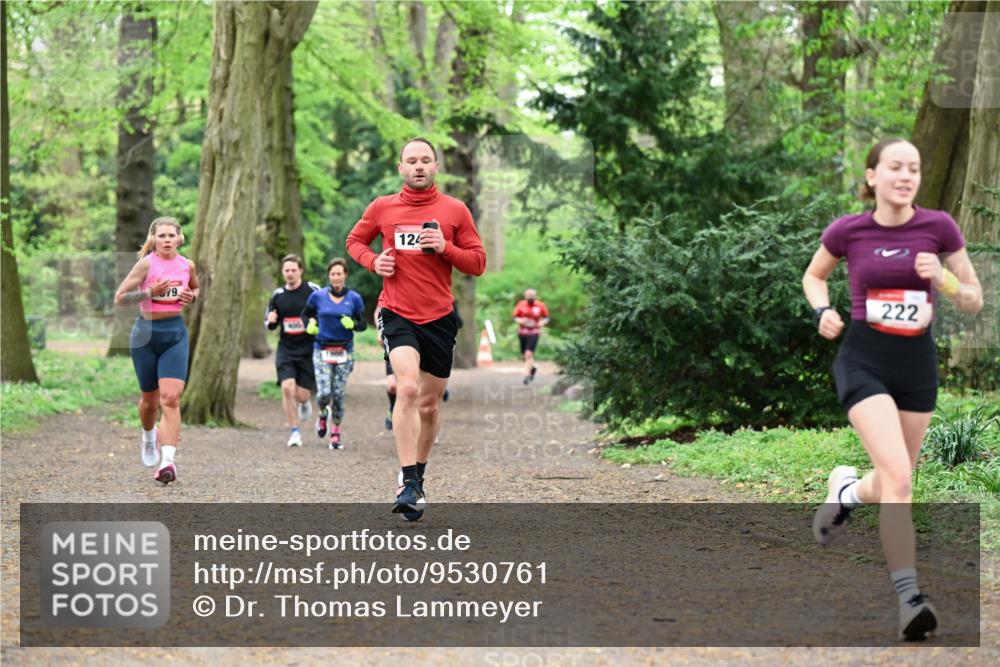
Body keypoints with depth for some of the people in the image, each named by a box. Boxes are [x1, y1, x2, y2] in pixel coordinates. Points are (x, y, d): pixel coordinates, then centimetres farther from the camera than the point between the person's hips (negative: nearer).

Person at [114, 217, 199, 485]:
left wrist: (191, 297, 0)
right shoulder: (146, 264, -9)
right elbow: (119, 297, -10)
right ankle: (148, 437, 46)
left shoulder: (187, 265, 2)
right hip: (147, 333, -1)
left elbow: (196, 289, 23)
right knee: (150, 398, 13)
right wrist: (150, 292, -22)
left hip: (176, 334, 1)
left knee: (171, 398, -14)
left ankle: (168, 461, -21)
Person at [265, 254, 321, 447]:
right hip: (286, 349, 2)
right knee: (287, 388, -15)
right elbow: (270, 324, 17)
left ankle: (305, 402, 38)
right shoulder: (278, 295, 7)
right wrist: (271, 321, -6)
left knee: (301, 395, -2)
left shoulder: (313, 291, -5)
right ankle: (295, 432, -2)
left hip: (308, 349, -2)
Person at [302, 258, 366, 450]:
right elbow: (305, 314, 16)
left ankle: (336, 432, 15)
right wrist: (310, 324, -5)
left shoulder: (354, 298, 1)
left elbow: (362, 324, 6)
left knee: (339, 394, -1)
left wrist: (352, 324, -15)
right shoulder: (318, 296, 1)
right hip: (322, 350, 0)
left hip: (344, 351, 0)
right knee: (324, 393, -11)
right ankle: (323, 414, 24)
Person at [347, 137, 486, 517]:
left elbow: (478, 263, 3)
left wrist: (445, 247, -14)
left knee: (429, 405, 11)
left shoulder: (455, 210, 2)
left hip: (439, 318, 2)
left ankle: (417, 477, 31)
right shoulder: (382, 208, 3)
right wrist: (373, 261, -2)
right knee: (408, 388, -24)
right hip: (397, 314, -2)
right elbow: (354, 241, 19)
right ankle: (408, 485, -24)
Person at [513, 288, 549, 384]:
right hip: (522, 332, 3)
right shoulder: (521, 304, -2)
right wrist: (520, 320, -17)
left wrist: (542, 322, -13)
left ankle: (526, 375, -12)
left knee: (528, 354, -16)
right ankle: (533, 368, 40)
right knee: (524, 356, 11)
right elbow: (515, 317, 5)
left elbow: (546, 318, 9)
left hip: (534, 333, -3)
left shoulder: (540, 306, -4)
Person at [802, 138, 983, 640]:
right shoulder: (847, 230, -5)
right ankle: (908, 596, -16)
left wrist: (942, 278, -18)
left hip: (918, 363, 3)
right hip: (863, 359, -3)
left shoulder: (938, 226, -5)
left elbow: (975, 302, 2)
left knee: (890, 483, 14)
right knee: (898, 477, -20)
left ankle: (845, 490, 50)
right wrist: (823, 311, -5)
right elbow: (813, 276, 15)